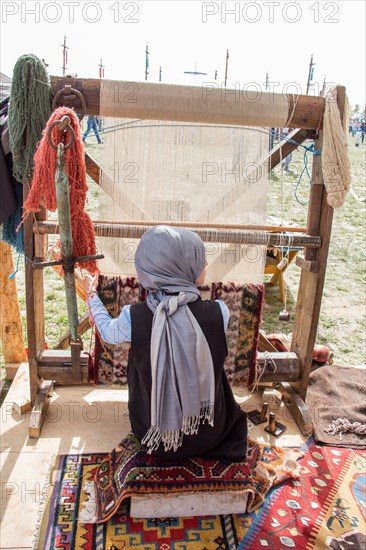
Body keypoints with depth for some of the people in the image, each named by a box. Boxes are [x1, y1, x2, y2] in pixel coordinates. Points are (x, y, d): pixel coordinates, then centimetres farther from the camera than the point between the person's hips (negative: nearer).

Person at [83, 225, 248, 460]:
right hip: (208, 436, 2)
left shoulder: (134, 318, -24)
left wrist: (92, 294, 20)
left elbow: (108, 331, 1)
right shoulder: (218, 312, -25)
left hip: (154, 433, -1)